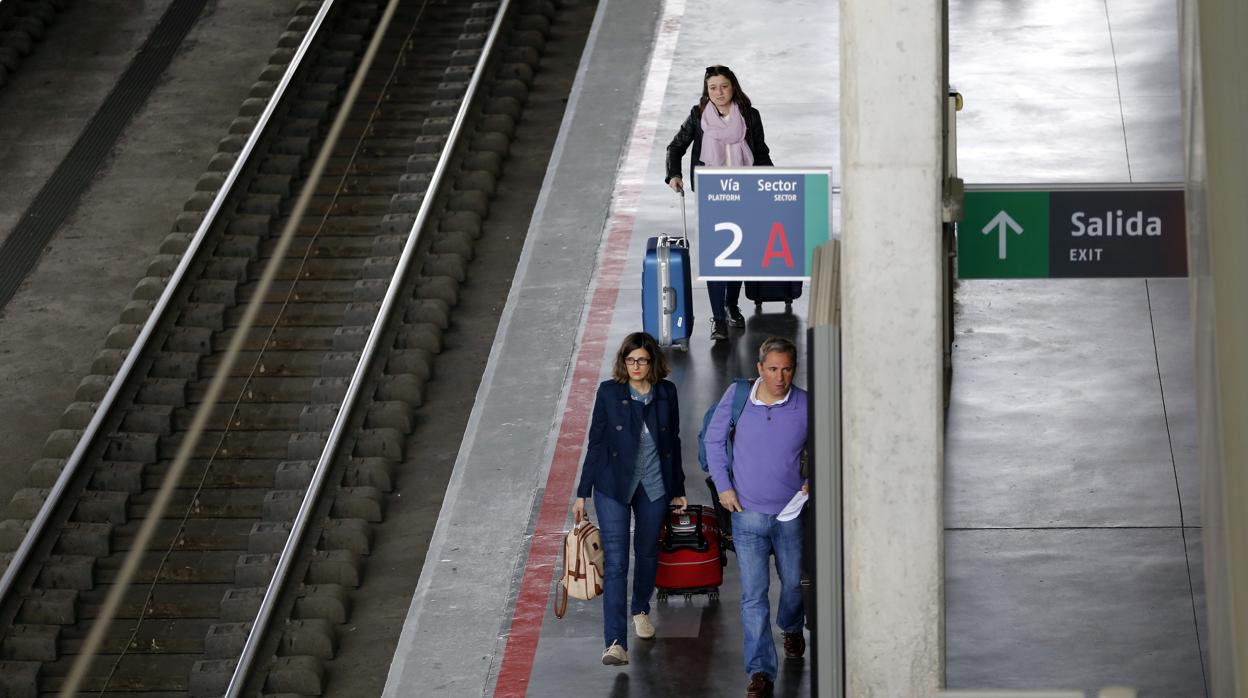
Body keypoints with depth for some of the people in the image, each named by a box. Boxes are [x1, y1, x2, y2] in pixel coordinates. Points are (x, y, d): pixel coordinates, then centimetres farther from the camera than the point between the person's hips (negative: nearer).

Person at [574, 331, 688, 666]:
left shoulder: (666, 393, 0)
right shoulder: (609, 392, -6)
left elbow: (673, 442, 9)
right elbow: (596, 442, -2)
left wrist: (678, 490, 13)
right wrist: (583, 492, -1)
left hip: (654, 487, 3)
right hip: (613, 486, -3)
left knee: (647, 553, 17)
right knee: (615, 563, -10)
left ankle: (641, 610, 46)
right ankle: (615, 642, -15)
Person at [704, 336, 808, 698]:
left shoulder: (806, 406, -9)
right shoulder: (737, 397, -8)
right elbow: (713, 440, 5)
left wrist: (812, 482, -7)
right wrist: (723, 486, -1)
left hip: (790, 513, 1)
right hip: (747, 512, -1)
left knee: (793, 582, 18)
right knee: (753, 594, -5)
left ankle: (791, 629, 50)